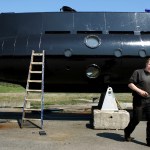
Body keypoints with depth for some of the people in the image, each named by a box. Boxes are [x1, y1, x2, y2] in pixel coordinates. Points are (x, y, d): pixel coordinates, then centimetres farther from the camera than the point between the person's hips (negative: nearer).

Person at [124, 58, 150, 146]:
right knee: (136, 119, 3)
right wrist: (139, 91, -18)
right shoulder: (138, 72, -3)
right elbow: (130, 84, -7)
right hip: (139, 100, -5)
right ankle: (127, 133, 29)